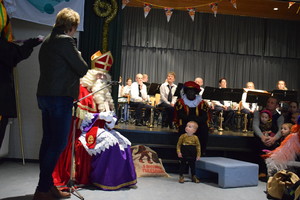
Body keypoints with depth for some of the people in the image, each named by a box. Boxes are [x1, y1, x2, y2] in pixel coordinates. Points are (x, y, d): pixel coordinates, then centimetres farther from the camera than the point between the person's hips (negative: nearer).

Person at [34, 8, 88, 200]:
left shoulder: (47, 41, 17)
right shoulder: (66, 40, -11)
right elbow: (82, 69, -9)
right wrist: (78, 55, 10)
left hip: (45, 96, 9)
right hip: (60, 97, -9)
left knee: (48, 141, 11)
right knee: (59, 143, -5)